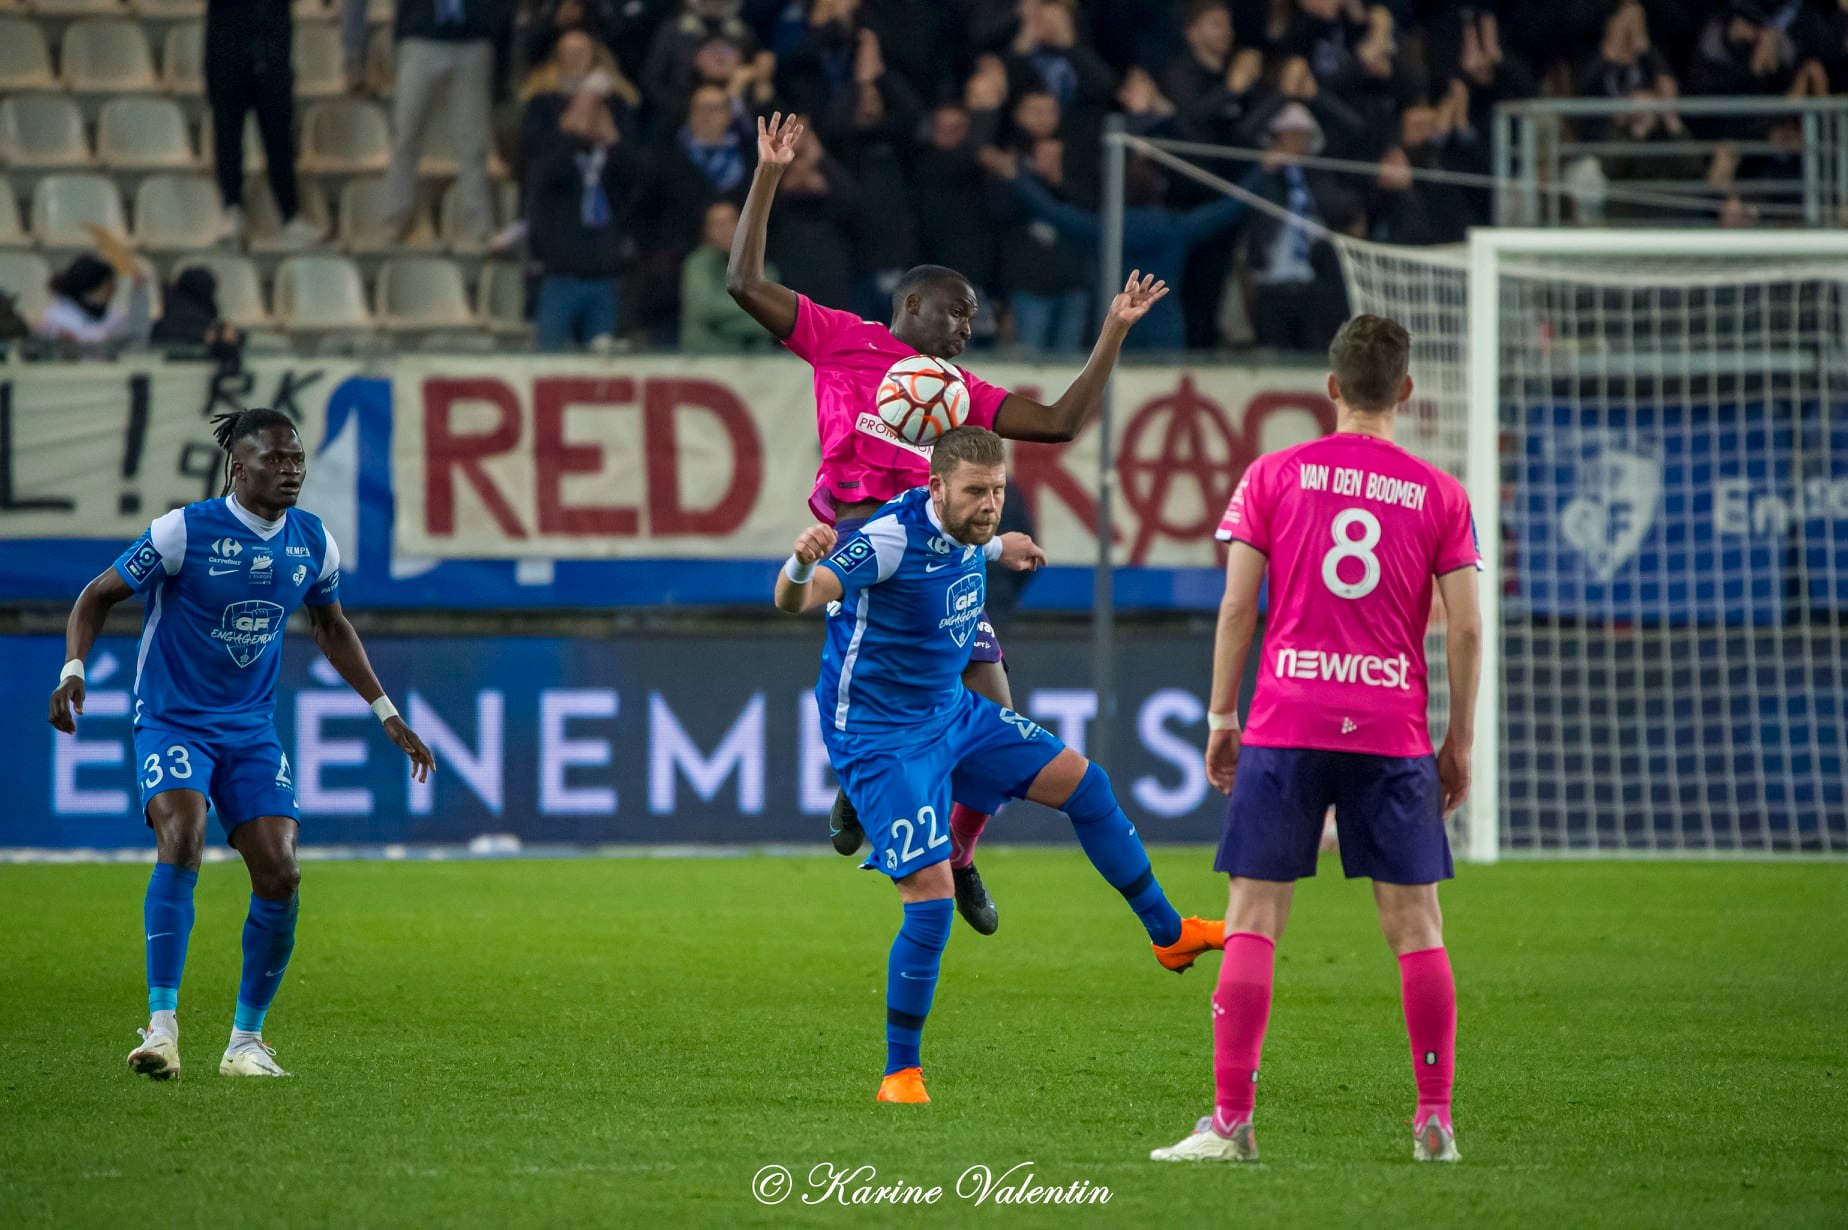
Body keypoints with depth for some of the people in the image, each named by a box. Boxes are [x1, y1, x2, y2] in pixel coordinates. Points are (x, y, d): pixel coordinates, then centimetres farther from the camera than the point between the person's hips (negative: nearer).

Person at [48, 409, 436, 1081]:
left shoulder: (313, 541, 2)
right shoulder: (183, 531, -13)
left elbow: (331, 627, 21)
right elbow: (98, 596, -3)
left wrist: (388, 715, 19)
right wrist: (74, 668, -20)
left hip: (251, 729, 5)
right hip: (171, 721, -5)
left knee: (279, 875, -9)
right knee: (183, 839, -29)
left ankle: (246, 1040, 7)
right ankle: (162, 1025, -28)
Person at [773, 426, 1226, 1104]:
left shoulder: (963, 529, -3)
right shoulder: (892, 537, -28)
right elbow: (795, 600, -39)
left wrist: (995, 549, 37)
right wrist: (801, 564, -60)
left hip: (951, 712, 9)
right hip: (880, 736, -9)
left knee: (1082, 782, 13)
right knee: (931, 895, -16)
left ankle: (1170, 935, 32)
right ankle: (900, 1073, -1)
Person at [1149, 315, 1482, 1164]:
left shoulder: (1273, 476, 4)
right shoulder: (1439, 495, 5)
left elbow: (1237, 607, 1)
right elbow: (1464, 626, 2)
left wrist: (1221, 717, 8)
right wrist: (1460, 740, 10)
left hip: (1285, 727, -1)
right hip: (1394, 733, 1)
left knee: (1252, 923, 1)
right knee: (1414, 925, 7)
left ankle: (1231, 1122, -5)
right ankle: (1435, 1121, 4)